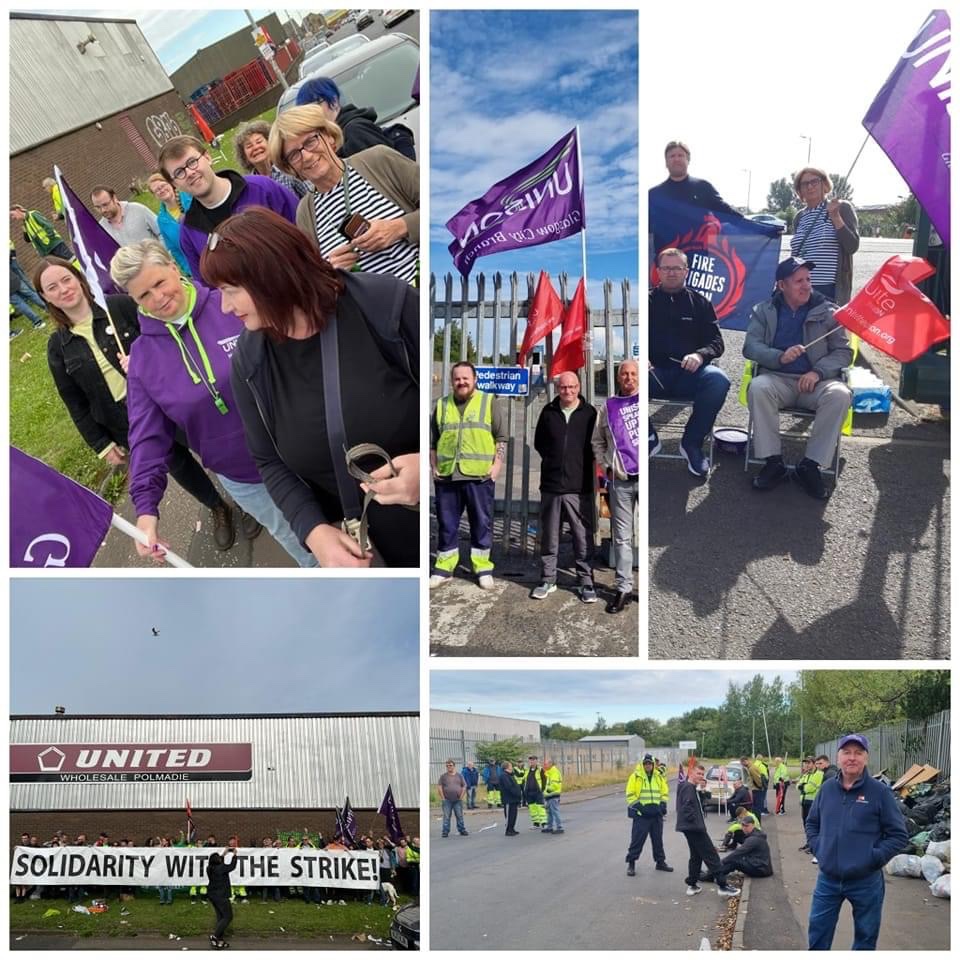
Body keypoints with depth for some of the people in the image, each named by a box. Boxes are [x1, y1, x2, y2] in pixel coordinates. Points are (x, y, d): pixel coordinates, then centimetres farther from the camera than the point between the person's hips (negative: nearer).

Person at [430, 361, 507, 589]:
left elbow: (501, 437, 2)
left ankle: (483, 568, 12)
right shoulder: (442, 405, 12)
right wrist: (434, 467, 7)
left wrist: (497, 465, -7)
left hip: (479, 475, -2)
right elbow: (432, 441, 16)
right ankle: (443, 568, 17)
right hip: (446, 476, 3)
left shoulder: (488, 402, 4)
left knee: (482, 523, 3)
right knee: (446, 523, 8)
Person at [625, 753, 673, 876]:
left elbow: (665, 792, 18)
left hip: (656, 814, 5)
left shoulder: (659, 777, 8)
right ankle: (631, 864, 3)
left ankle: (660, 862, 27)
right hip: (641, 814, -4)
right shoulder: (635, 776, -5)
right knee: (637, 839, -5)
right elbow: (630, 795, -6)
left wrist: (663, 804, 3)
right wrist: (637, 806, -15)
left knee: (658, 839, 14)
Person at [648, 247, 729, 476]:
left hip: (690, 373, 1)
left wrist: (700, 355, -13)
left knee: (718, 380, -32)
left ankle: (692, 443, -14)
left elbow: (716, 342, 10)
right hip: (655, 373, -1)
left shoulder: (700, 303, 17)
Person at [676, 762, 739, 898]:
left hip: (691, 827, 11)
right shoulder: (688, 787, -16)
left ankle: (692, 885, 20)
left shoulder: (692, 787, 17)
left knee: (696, 856, 17)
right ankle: (722, 886, -4)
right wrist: (695, 820, -20)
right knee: (711, 855, -6)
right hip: (694, 827, -11)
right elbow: (686, 807, -26)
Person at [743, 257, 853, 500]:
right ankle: (773, 462, -25)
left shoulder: (828, 312, 8)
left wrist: (818, 372, -15)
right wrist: (780, 357, -20)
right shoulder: (763, 311, 9)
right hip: (777, 378, 0)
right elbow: (751, 347, -1)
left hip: (815, 381, 0)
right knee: (757, 387, -34)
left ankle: (811, 465, -24)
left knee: (839, 394, -32)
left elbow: (844, 352, 4)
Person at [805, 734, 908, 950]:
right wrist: (817, 847, 1)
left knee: (865, 936, 13)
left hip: (866, 882, -3)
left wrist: (874, 858, -14)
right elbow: (811, 823, 16)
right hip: (828, 879, 3)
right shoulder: (827, 788, 2)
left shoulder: (880, 791, -9)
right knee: (817, 931, 12)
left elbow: (898, 835, -7)